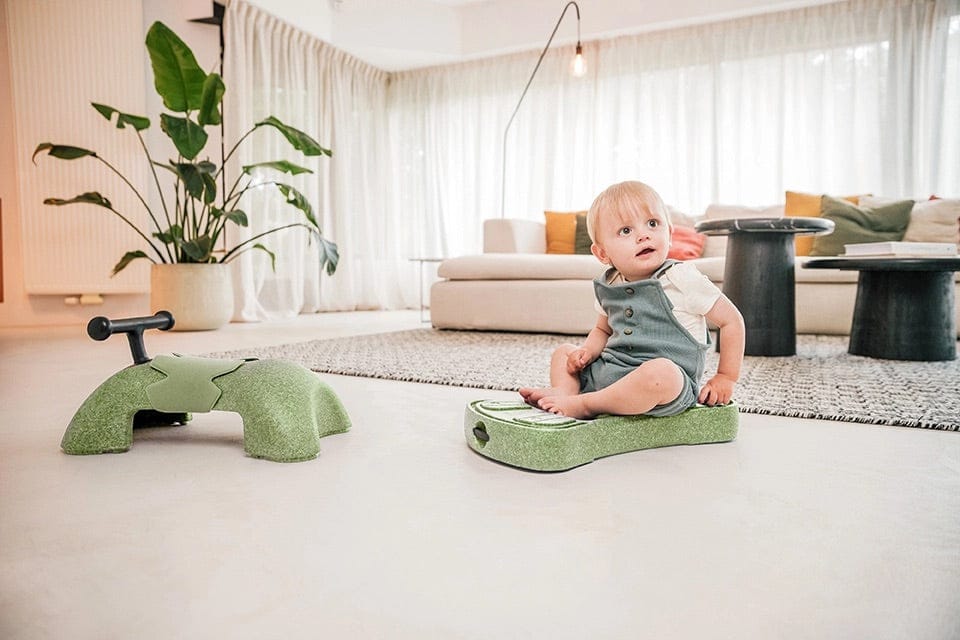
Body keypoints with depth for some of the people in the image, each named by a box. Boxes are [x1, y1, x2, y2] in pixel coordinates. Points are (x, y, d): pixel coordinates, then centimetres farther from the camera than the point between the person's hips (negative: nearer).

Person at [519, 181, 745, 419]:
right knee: (563, 353, 12)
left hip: (672, 381, -6)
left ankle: (586, 404, -24)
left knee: (660, 372, -40)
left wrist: (726, 378, -2)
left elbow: (732, 320, -3)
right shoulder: (607, 287, 7)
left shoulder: (682, 279, -10)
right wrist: (588, 351, 2)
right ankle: (565, 390, -19)